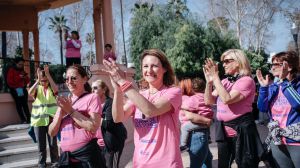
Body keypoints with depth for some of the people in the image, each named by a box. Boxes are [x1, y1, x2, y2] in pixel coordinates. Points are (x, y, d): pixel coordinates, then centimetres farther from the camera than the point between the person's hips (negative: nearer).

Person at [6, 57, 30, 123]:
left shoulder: (23, 71, 21)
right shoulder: (11, 70, 5)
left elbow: (27, 81, 21)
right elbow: (9, 81, -4)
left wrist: (26, 77, -1)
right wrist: (19, 77, -11)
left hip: (22, 89, 4)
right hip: (14, 89, -4)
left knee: (25, 103, -12)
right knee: (19, 104, -17)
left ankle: (28, 118, -17)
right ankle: (23, 119, -20)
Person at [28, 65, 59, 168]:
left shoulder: (52, 88, 1)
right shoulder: (37, 88, 3)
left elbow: (56, 89, -23)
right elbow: (30, 93, -19)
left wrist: (48, 75, -26)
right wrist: (38, 80, -27)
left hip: (51, 119, -1)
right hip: (38, 120, 1)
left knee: (53, 143, 5)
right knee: (41, 144, 10)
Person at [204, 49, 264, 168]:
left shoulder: (246, 80, -10)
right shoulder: (224, 82, 10)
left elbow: (227, 99, -23)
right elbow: (208, 101, 8)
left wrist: (215, 78, -18)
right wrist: (209, 81, -5)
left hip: (241, 131, -7)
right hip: (224, 132, 7)